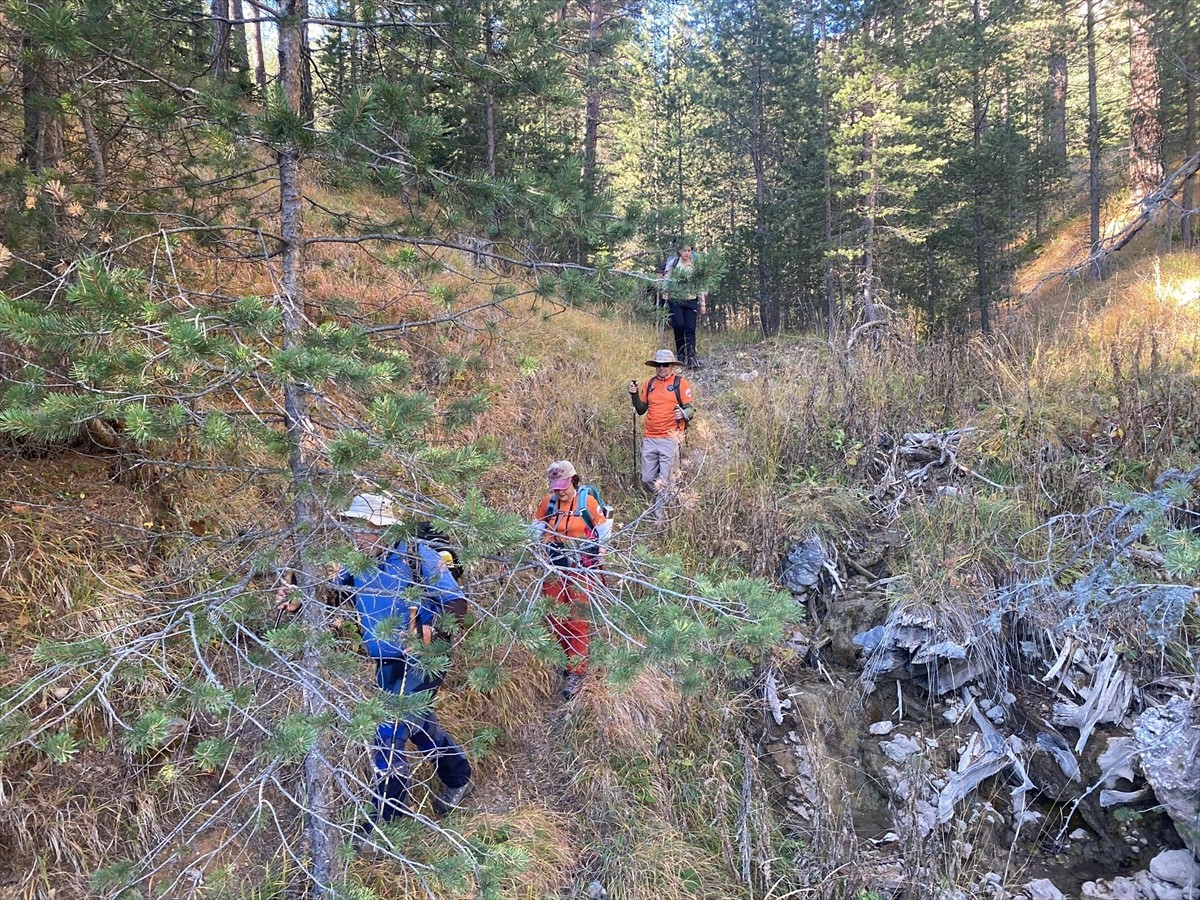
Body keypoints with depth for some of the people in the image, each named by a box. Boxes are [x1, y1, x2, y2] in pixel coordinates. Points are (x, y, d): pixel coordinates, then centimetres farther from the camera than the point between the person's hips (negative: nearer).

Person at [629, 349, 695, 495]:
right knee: (647, 480, 6)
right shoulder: (649, 383, 13)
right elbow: (641, 410, 16)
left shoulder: (680, 382, 1)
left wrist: (683, 414, -21)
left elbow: (691, 408, 0)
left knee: (665, 481, -7)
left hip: (670, 439, -4)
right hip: (649, 439, 4)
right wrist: (634, 394, 0)